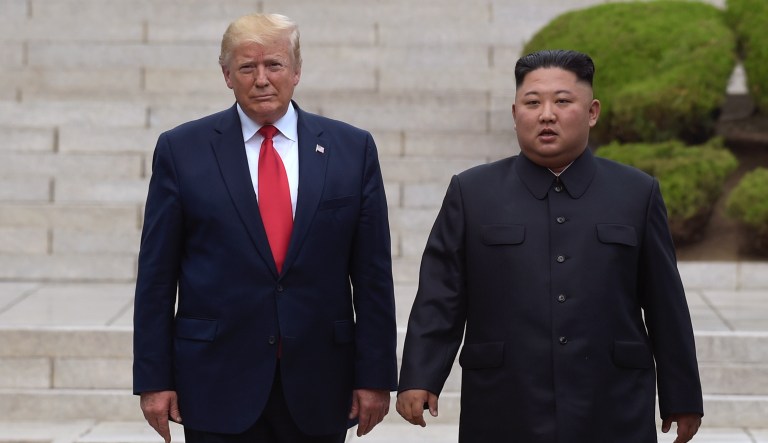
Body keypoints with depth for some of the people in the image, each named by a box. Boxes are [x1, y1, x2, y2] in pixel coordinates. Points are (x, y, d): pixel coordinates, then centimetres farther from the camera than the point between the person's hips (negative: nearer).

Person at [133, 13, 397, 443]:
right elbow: (156, 276, 2)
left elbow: (373, 274, 4)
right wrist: (154, 379, -2)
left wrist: (375, 375, 0)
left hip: (318, 386, 1)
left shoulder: (353, 149, 4)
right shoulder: (182, 149, 1)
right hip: (218, 385, -1)